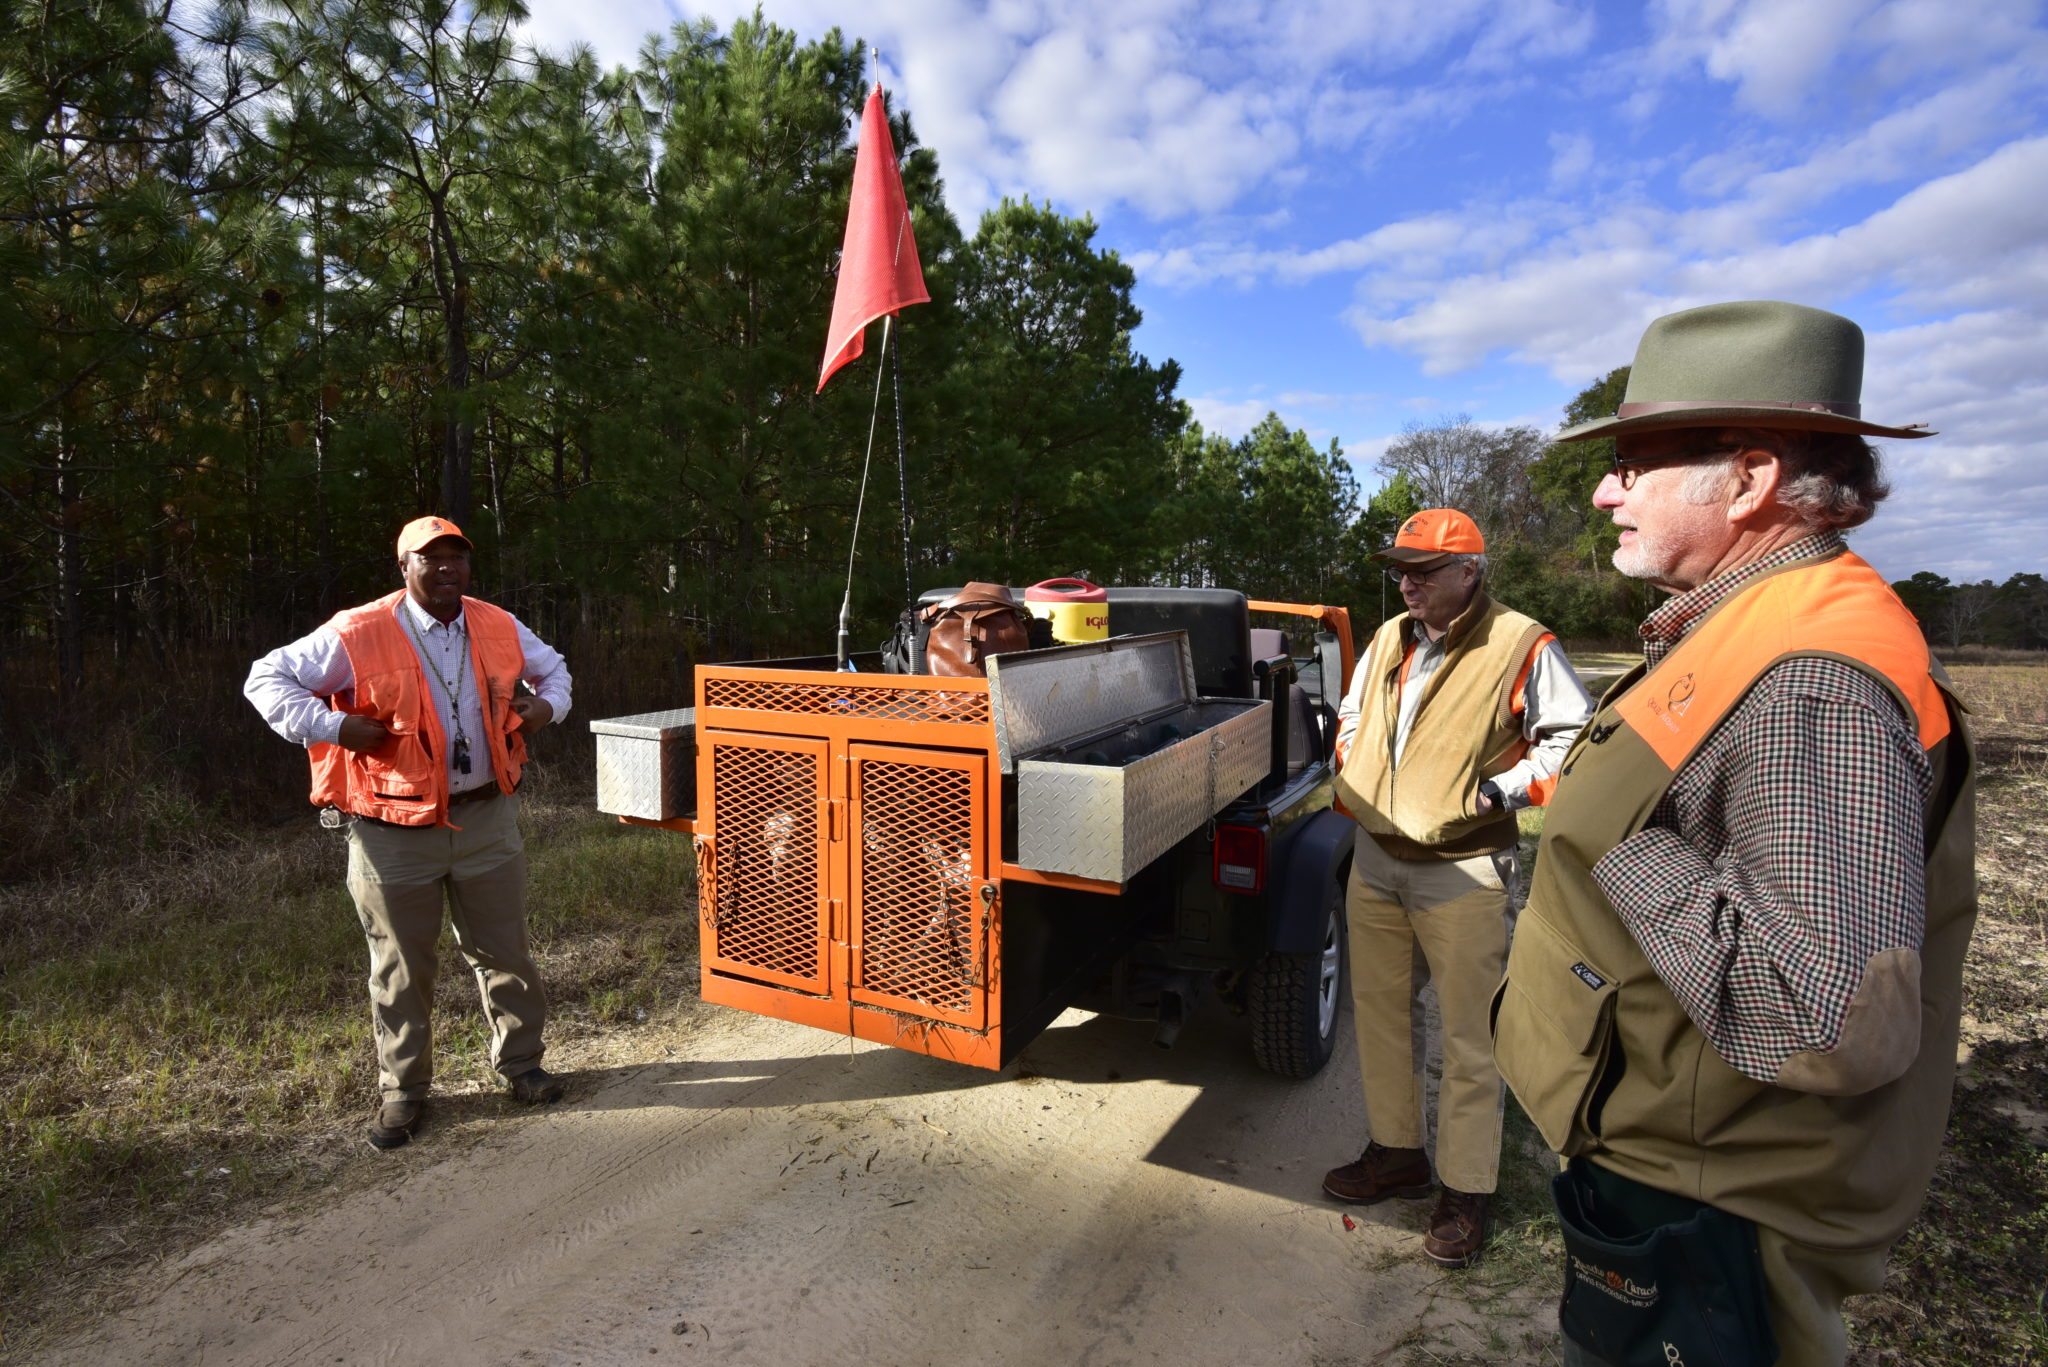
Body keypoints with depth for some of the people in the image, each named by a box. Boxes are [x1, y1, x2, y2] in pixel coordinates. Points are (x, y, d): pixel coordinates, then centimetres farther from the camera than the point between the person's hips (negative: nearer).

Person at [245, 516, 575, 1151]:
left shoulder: (499, 628, 2)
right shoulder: (359, 635, -11)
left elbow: (551, 667, 20)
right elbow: (266, 678, -5)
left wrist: (548, 703, -2)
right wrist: (334, 725, -19)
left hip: (487, 817, 3)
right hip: (395, 830, -3)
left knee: (505, 950, 13)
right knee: (402, 967, 12)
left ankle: (520, 1063, 31)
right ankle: (403, 1090, 30)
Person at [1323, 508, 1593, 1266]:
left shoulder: (1520, 645, -10)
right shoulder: (1389, 640, 10)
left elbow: (1575, 738, -8)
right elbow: (1351, 715, 24)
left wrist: (1505, 787, -17)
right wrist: (1352, 770, 9)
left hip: (1463, 875, -7)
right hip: (1375, 862, 7)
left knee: (1470, 1038, 3)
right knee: (1380, 1013, 16)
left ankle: (1464, 1190, 18)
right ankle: (1396, 1151, 34)